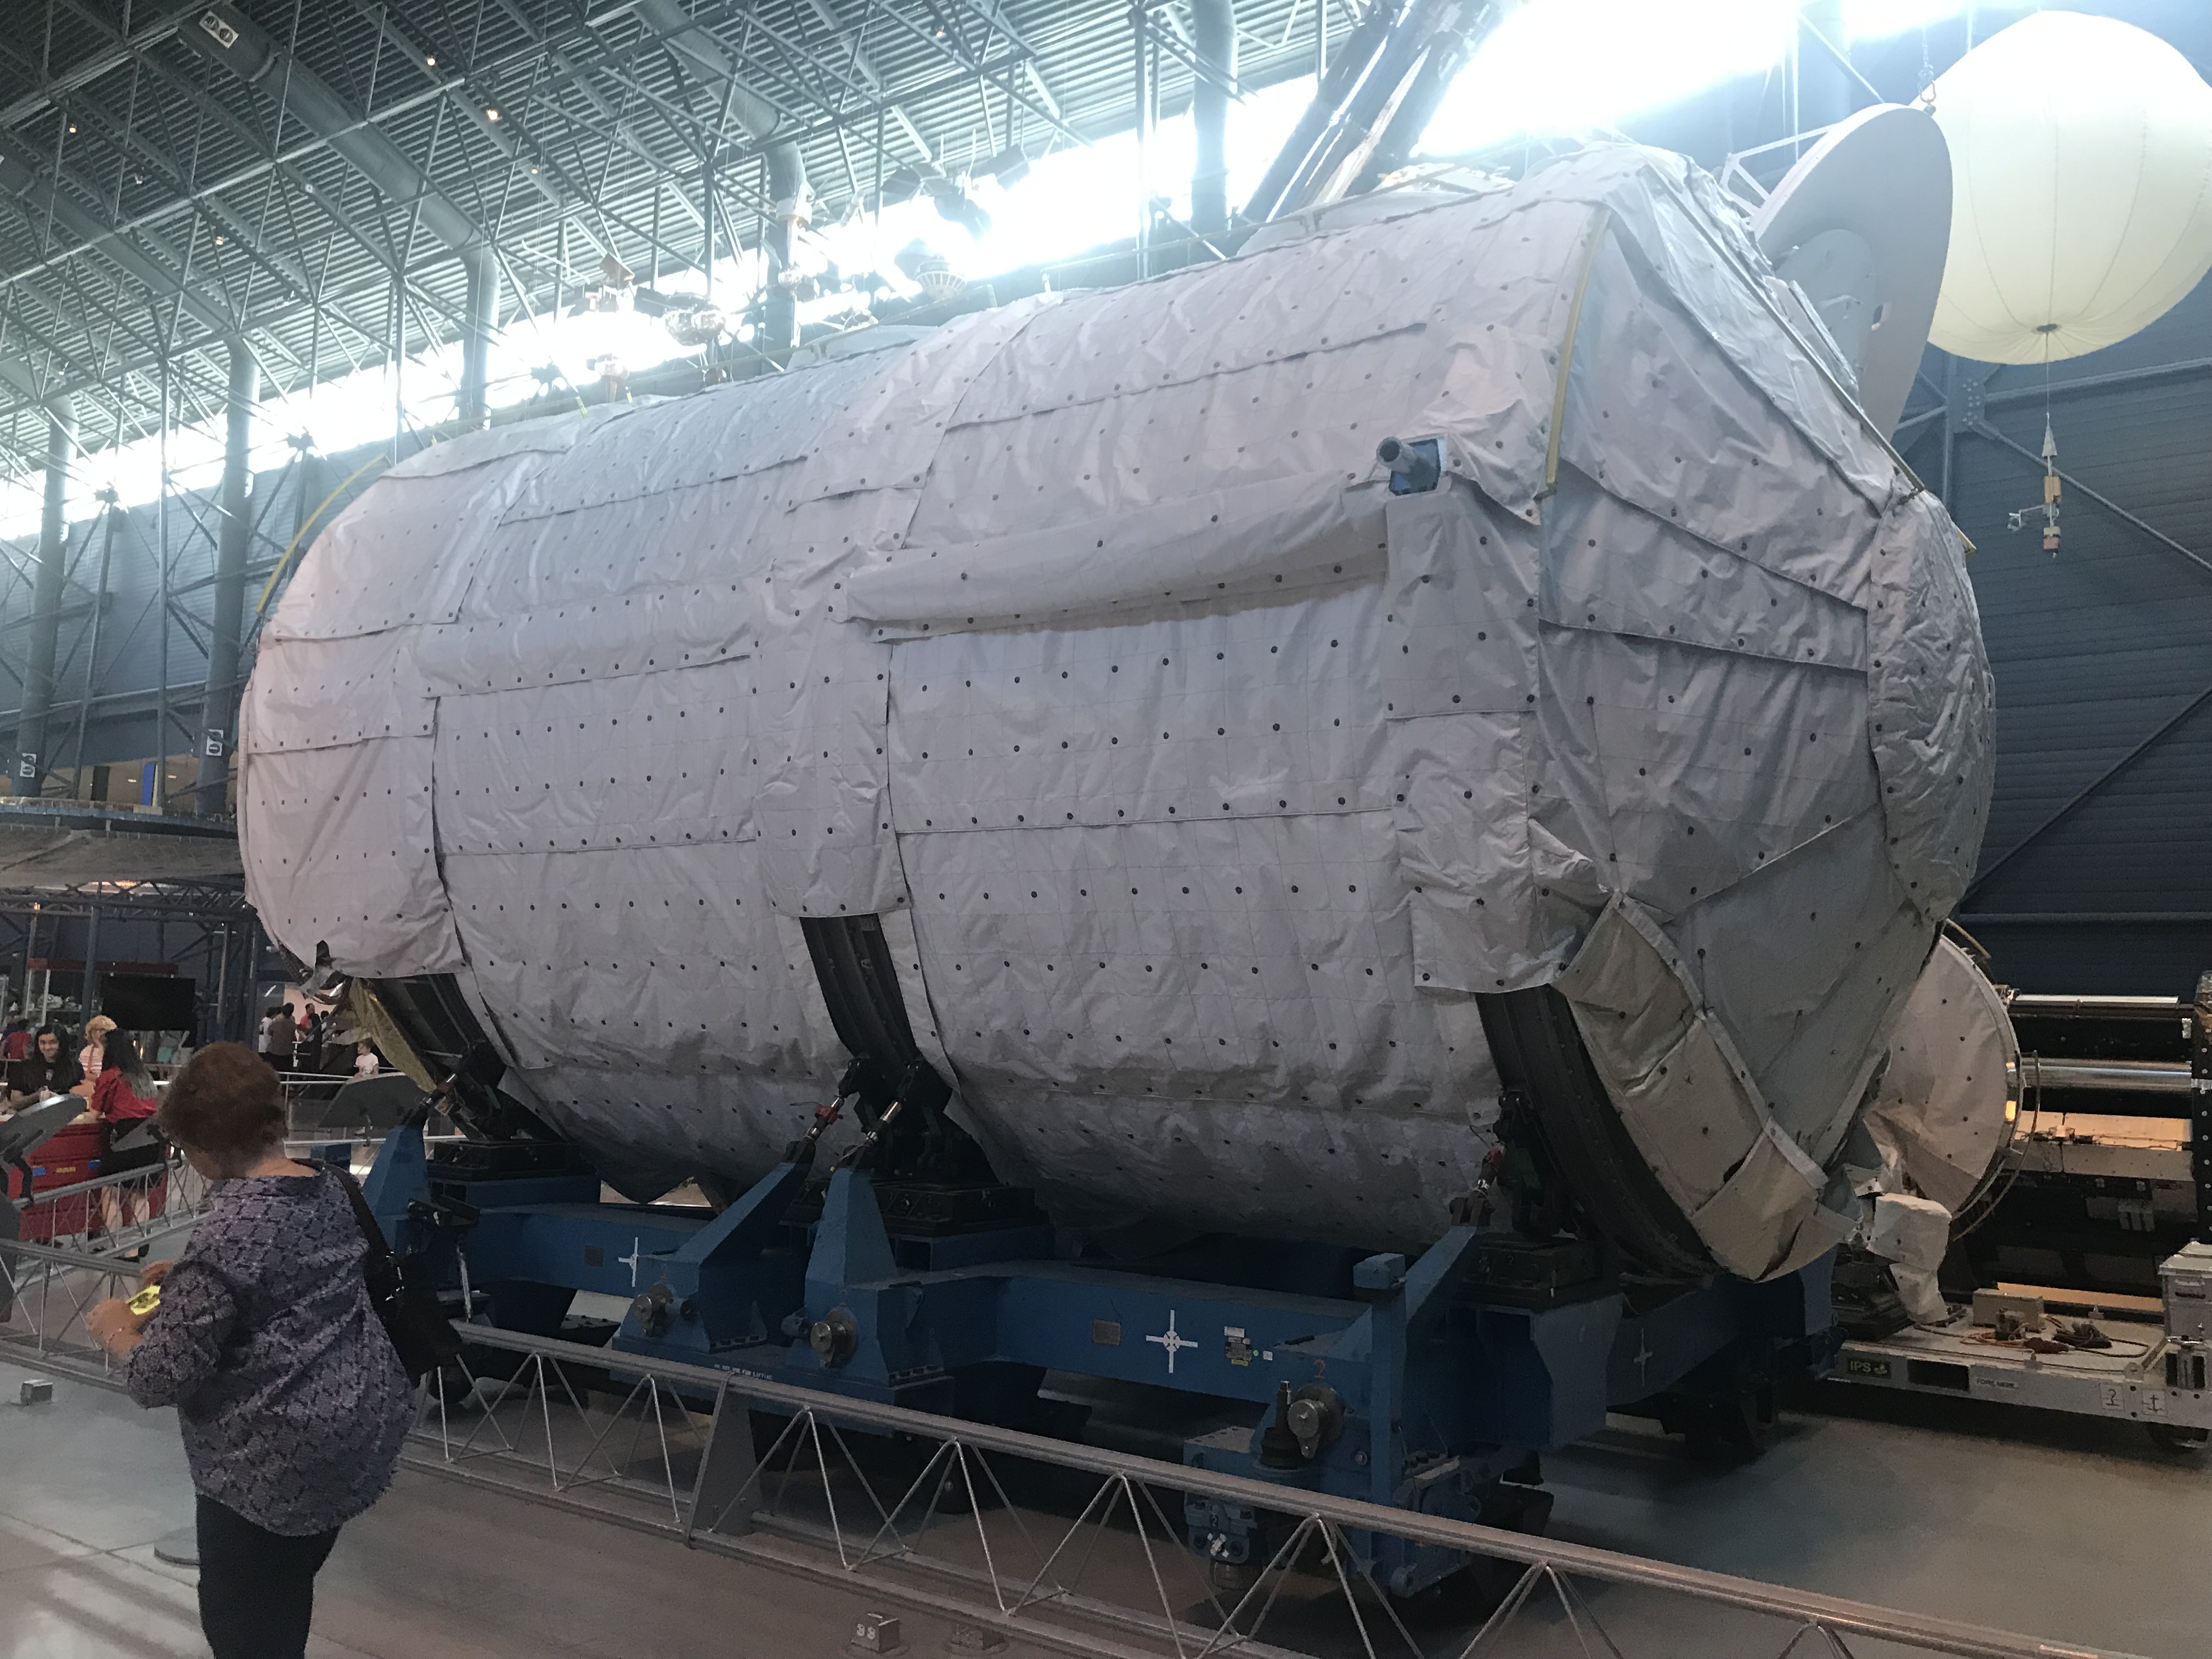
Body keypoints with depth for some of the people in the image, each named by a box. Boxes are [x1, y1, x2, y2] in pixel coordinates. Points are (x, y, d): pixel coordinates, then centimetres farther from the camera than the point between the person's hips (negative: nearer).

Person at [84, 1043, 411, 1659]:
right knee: (288, 1594, 26)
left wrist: (116, 1330, -2)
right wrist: (188, 1278, 16)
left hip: (276, 1460, -8)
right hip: (361, 1428, 8)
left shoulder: (227, 1231, -23)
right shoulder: (328, 1189, 3)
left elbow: (162, 1379, -20)